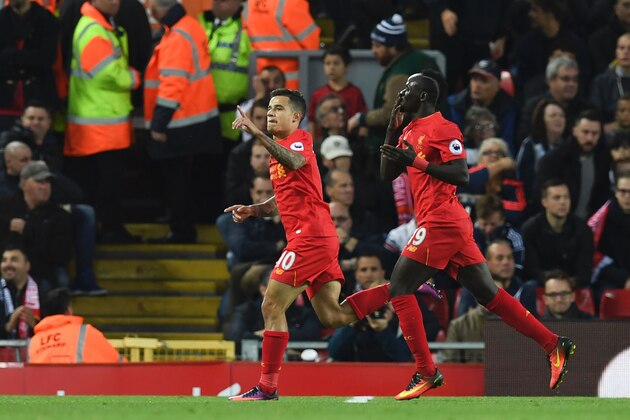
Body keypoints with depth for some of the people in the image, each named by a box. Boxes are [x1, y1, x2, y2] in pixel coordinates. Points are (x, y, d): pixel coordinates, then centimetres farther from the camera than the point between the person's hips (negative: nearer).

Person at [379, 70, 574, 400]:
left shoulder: (442, 128, -8)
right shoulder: (411, 131, 19)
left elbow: (461, 175, -16)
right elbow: (387, 174, 20)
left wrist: (416, 161, -19)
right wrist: (391, 130, 13)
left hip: (439, 221, -9)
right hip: (452, 224, 9)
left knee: (400, 287, -7)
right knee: (488, 294, 8)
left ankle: (426, 372, -8)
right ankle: (554, 345, 8)